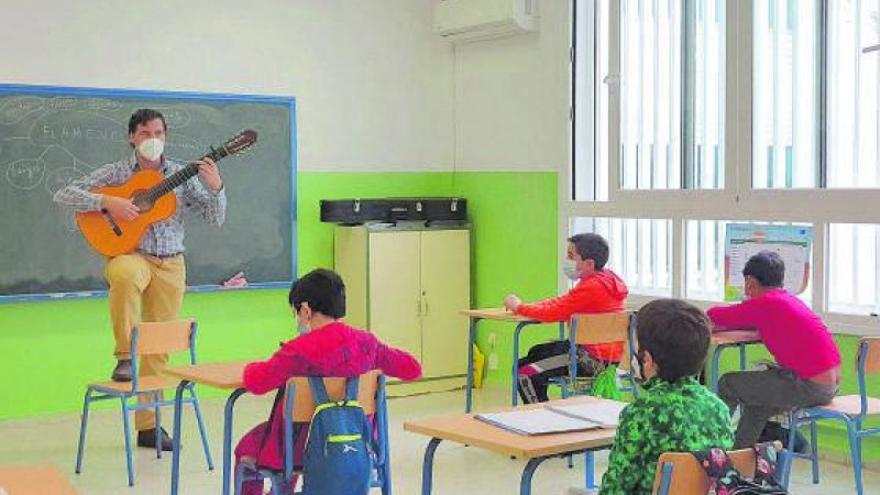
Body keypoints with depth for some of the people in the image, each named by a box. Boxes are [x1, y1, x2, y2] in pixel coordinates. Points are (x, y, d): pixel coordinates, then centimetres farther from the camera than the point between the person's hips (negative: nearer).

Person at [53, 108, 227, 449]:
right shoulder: (116, 173, 2)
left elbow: (215, 219, 5)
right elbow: (63, 195, -4)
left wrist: (215, 187, -14)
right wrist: (107, 202, -18)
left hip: (170, 264, 3)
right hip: (129, 255, -3)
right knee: (124, 275, -41)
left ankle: (148, 425, 14)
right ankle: (124, 357, -25)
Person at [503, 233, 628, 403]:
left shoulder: (592, 287, -22)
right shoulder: (604, 279, 10)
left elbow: (553, 312, -23)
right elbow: (563, 302, 13)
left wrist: (520, 307, -6)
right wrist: (525, 306, 1)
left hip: (594, 359, -11)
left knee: (526, 374, -13)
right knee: (536, 352, 28)